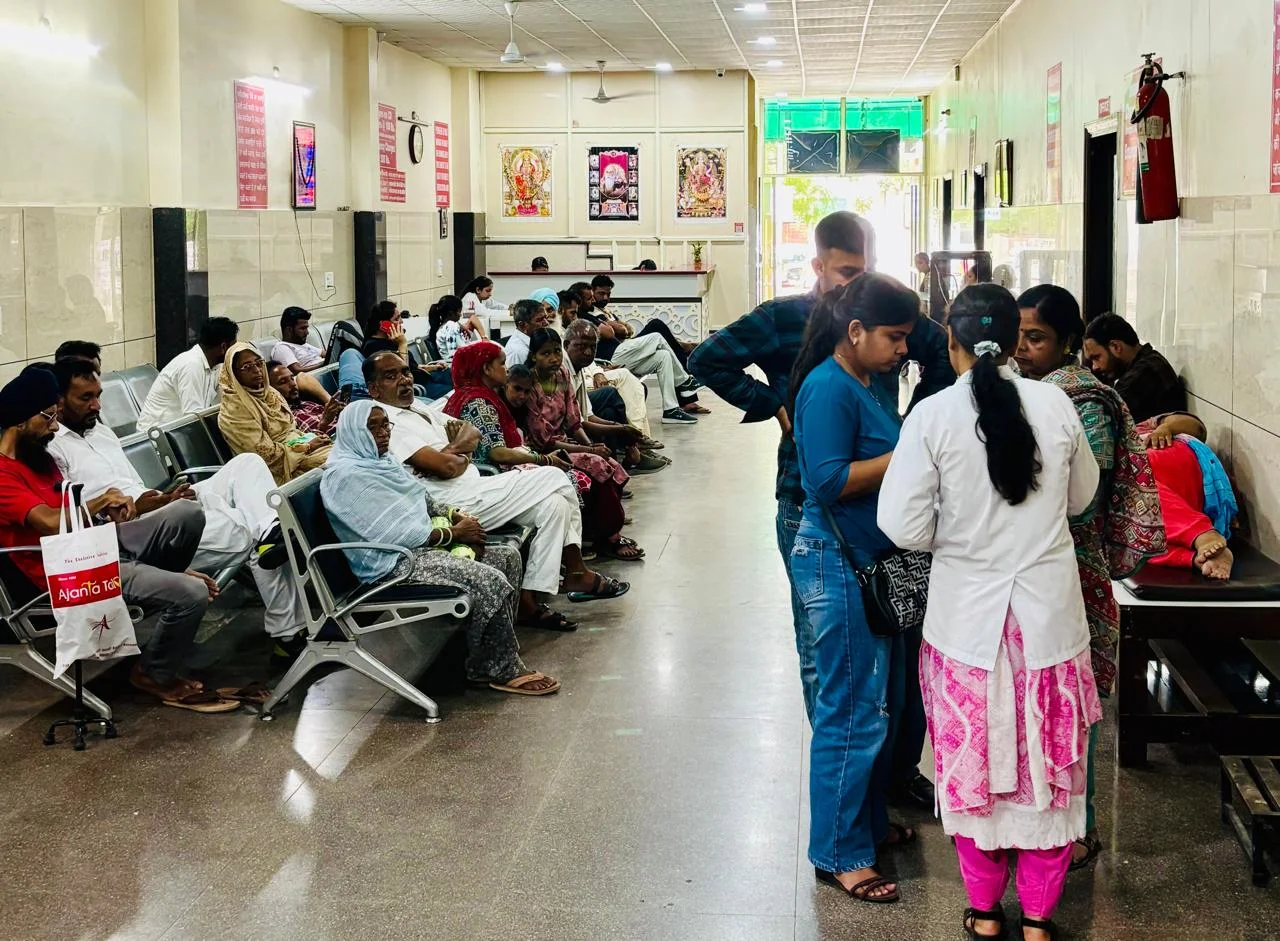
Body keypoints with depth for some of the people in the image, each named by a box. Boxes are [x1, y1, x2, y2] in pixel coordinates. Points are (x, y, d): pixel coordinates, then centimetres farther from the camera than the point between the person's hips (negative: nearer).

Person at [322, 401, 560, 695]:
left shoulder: (381, 461, 15)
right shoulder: (347, 476, -16)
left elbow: (423, 502, 23)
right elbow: (395, 533, -20)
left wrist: (456, 516, 2)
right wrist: (455, 533, -13)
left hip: (419, 545, 11)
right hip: (395, 564, -10)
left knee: (508, 557, 5)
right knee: (491, 581, -24)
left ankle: (498, 647, 6)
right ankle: (503, 670, -11)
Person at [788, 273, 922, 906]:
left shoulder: (866, 385, 12)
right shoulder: (828, 389, -16)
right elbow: (829, 480, -24)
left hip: (874, 562, 10)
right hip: (838, 566, -10)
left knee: (882, 703, 18)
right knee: (852, 711, -4)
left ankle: (869, 819, 33)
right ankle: (839, 853, 6)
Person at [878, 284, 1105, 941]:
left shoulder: (932, 418, -13)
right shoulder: (1055, 406, -6)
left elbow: (905, 528, -13)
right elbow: (1080, 498, 9)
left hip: (967, 618, -1)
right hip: (1050, 615, 1)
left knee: (972, 764, 14)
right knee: (1049, 765, 13)